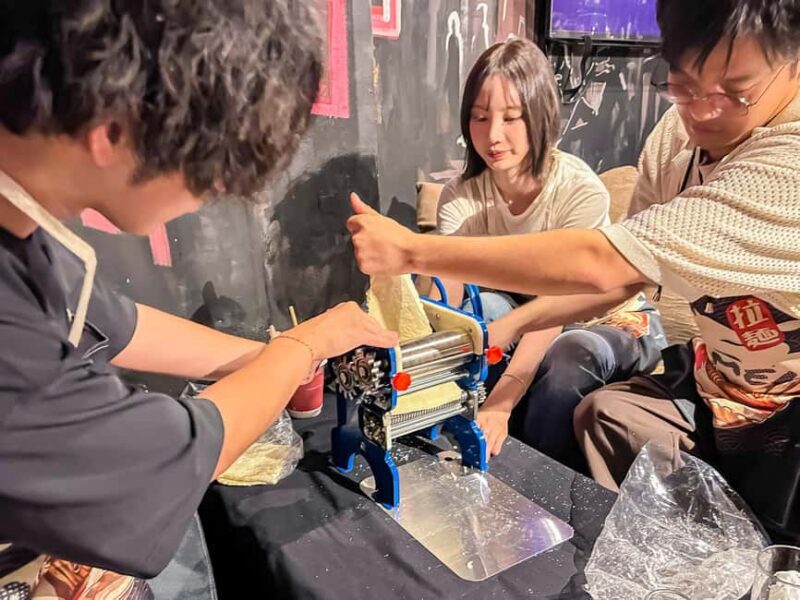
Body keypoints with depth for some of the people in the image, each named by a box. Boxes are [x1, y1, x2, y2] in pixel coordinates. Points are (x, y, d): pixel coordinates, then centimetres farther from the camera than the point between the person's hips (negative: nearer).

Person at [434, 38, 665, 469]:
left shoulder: (580, 189, -28)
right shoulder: (460, 198, -17)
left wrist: (500, 403, -48)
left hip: (610, 321, -3)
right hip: (527, 312, 3)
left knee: (568, 356, -36)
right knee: (474, 309, -27)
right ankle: (496, 461, -11)